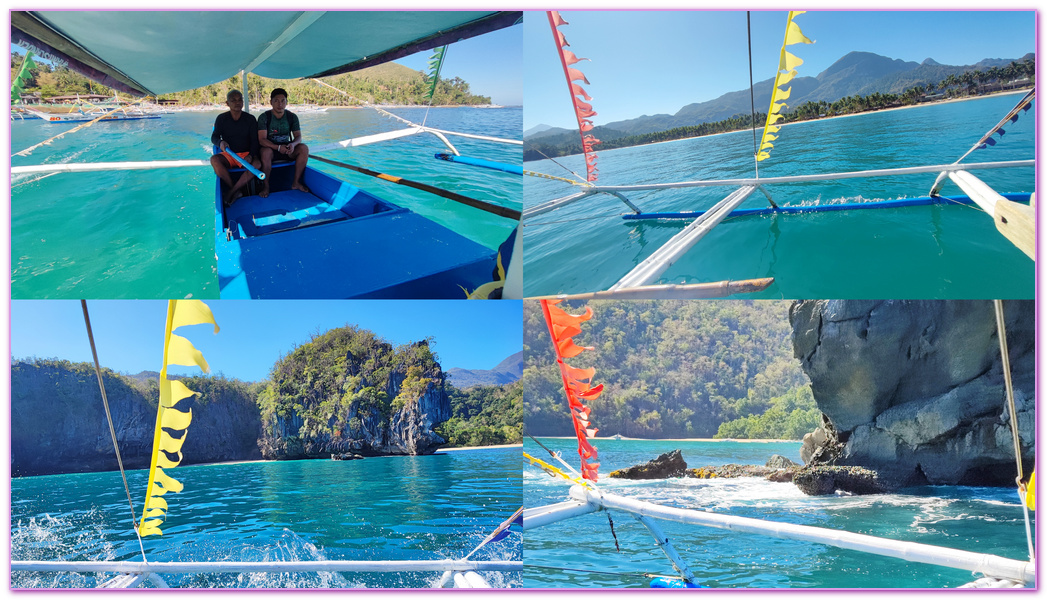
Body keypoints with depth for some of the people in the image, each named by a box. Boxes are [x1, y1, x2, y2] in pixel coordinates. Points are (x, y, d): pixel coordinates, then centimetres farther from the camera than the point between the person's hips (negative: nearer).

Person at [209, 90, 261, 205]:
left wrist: (250, 155, -22)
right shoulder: (221, 119, 4)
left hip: (246, 154, -1)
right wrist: (220, 142, -26)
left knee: (257, 164, -34)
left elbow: (255, 140, -2)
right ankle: (236, 192, -32)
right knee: (214, 160, -33)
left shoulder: (250, 119, 2)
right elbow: (214, 137, 1)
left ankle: (231, 193, -30)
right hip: (228, 155, 1)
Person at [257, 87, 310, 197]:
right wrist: (278, 147, -33)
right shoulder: (264, 117, -10)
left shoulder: (292, 117, 1)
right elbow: (262, 139, -18)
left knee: (304, 148, -22)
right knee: (266, 152, -38)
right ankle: (265, 186, -24)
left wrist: (293, 144, -26)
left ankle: (296, 182, -15)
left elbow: (298, 136, -1)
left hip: (286, 149, 4)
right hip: (270, 148, -4)